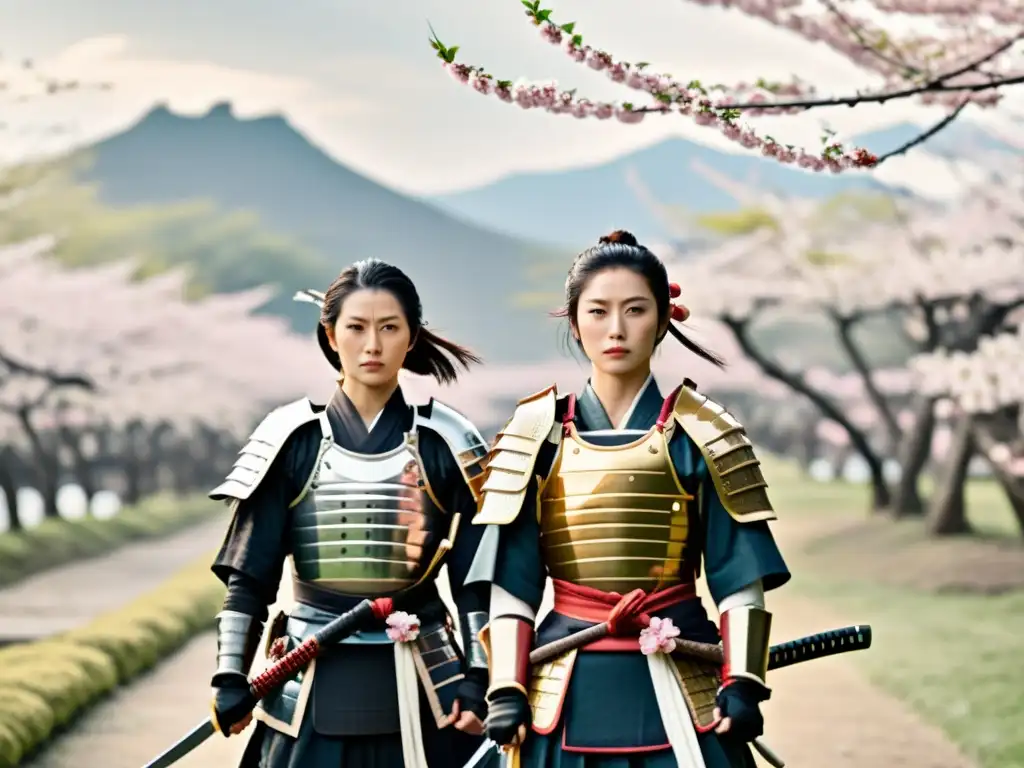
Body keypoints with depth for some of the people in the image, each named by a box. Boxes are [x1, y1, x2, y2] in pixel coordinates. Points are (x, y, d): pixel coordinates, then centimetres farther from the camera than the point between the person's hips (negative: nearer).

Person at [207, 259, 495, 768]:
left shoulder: (445, 443, 2)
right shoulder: (293, 440, 1)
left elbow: (475, 579, 3)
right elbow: (248, 575, 2)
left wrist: (479, 679, -5)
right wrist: (231, 676, -4)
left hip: (420, 690, 0)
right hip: (313, 691, 0)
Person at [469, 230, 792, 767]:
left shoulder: (701, 435, 2)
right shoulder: (537, 435, 5)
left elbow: (739, 576, 1)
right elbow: (511, 580, 4)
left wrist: (742, 681, -9)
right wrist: (506, 688, -4)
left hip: (677, 690, -1)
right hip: (570, 689, 1)